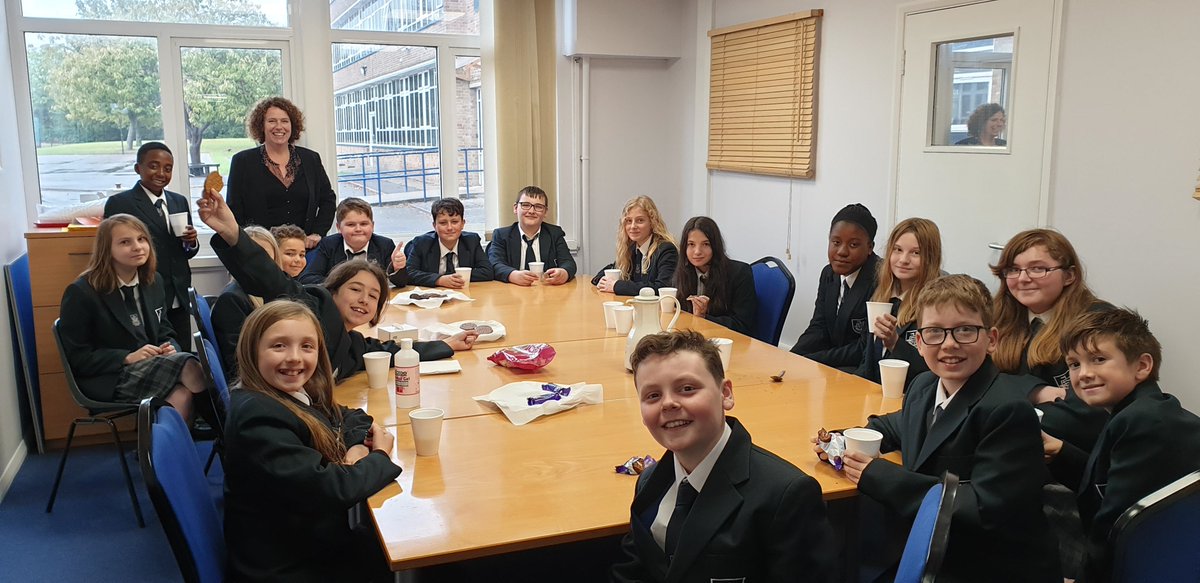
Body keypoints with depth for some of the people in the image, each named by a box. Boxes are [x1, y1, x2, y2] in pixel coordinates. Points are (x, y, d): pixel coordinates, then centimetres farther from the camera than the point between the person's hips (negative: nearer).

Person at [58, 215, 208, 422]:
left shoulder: (153, 281, 12)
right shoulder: (80, 293, -5)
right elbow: (77, 357, -5)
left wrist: (170, 348, -5)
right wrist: (128, 358, -17)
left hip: (152, 367, 5)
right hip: (108, 380, -5)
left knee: (181, 395, -32)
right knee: (188, 366, -32)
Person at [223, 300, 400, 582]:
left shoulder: (296, 394, 0)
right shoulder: (258, 416, -27)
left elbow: (348, 417, 15)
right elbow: (327, 490, -32)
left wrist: (358, 447, -8)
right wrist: (380, 458, -13)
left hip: (312, 541, 8)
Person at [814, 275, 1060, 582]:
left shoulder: (1008, 411, -21)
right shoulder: (924, 387, 2)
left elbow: (987, 509, -26)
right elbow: (902, 425, 25)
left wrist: (881, 477, -23)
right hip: (934, 555, 6)